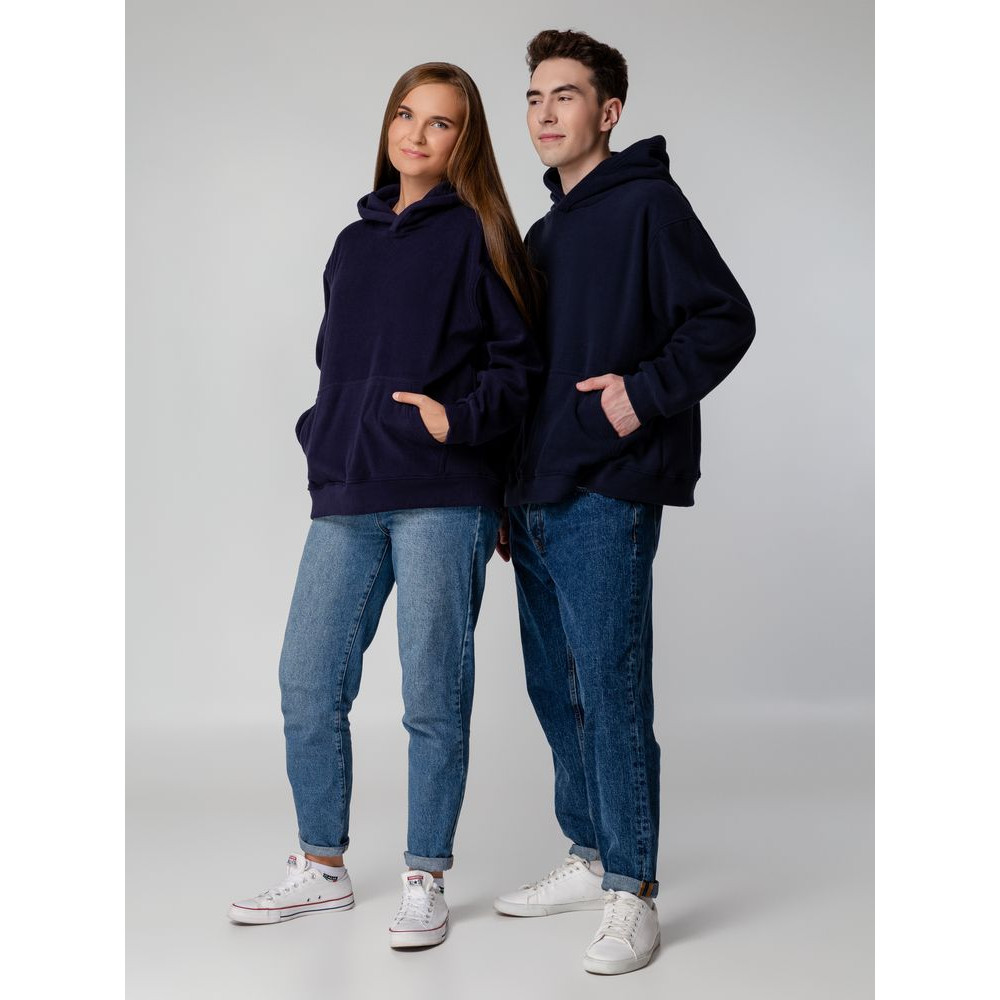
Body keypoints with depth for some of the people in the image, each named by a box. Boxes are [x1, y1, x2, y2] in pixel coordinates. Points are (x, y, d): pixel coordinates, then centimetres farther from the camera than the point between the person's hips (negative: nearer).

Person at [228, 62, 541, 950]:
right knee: (308, 687, 7)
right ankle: (323, 869, 24)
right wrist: (320, 443, 12)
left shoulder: (476, 234, 1)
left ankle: (426, 879, 16)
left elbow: (519, 362, -3)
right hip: (347, 499, 6)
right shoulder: (354, 243, 20)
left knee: (434, 697, 1)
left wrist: (461, 418, -18)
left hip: (443, 500, -6)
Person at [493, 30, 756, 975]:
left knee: (610, 692, -7)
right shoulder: (544, 233, 20)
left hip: (606, 499, -8)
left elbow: (726, 319, -11)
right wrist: (511, 495, 19)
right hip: (537, 499, 9)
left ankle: (631, 894, 2)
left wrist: (646, 392, -19)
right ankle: (588, 858, 27)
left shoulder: (647, 204, -4)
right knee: (555, 690, 13)